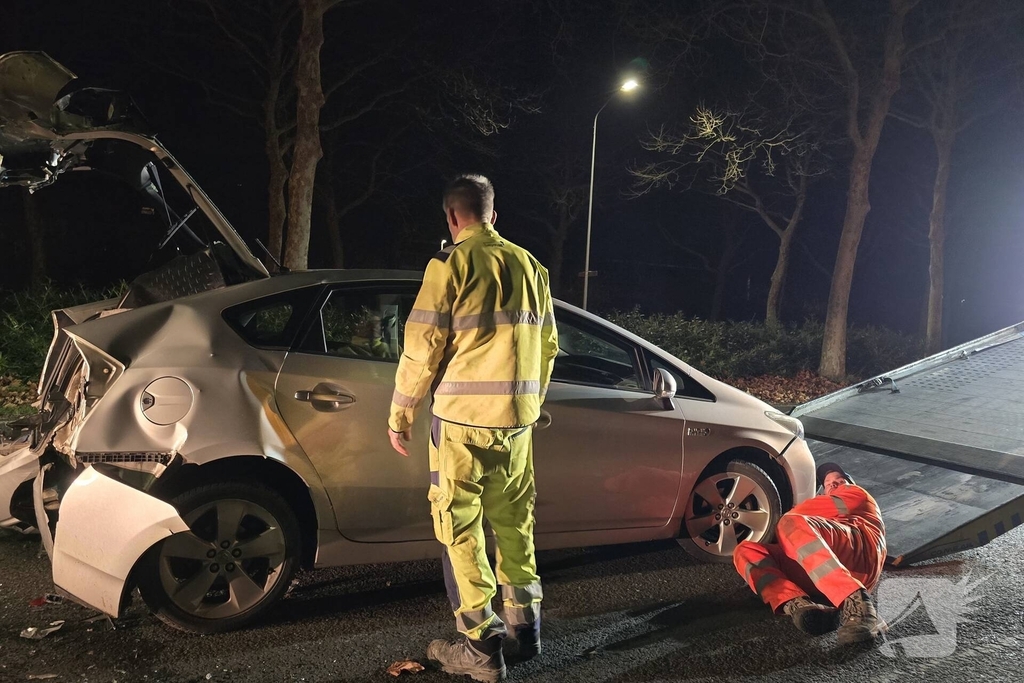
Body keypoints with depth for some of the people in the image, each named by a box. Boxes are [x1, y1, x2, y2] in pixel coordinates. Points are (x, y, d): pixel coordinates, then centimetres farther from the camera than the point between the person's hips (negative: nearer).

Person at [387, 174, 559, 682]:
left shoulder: (451, 264, -8)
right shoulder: (529, 266, 11)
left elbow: (422, 348, -11)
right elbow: (547, 346, 14)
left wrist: (399, 416, 0)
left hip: (464, 417, -6)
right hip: (517, 418, 6)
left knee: (461, 525, 3)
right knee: (513, 518, 17)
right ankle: (525, 624, 28)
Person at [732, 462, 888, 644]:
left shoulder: (857, 494, 30)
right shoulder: (828, 518, 49)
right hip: (816, 575, 6)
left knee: (792, 523, -32)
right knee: (745, 551, -7)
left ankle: (856, 602, -45)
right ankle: (797, 606, -36)